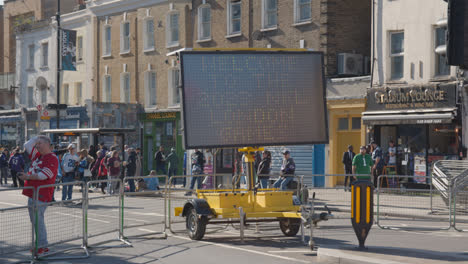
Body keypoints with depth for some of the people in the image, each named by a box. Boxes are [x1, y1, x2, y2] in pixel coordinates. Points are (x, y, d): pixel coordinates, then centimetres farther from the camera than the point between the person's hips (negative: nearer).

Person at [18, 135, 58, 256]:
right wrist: (37, 137, 13)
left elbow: (43, 175, -20)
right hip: (32, 194, 9)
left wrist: (28, 177, -13)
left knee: (38, 221, -9)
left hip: (41, 196, -9)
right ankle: (42, 245, 18)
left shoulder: (52, 159, -12)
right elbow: (27, 146, 21)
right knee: (35, 221, 12)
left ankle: (42, 246, -4)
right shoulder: (38, 155, 15)